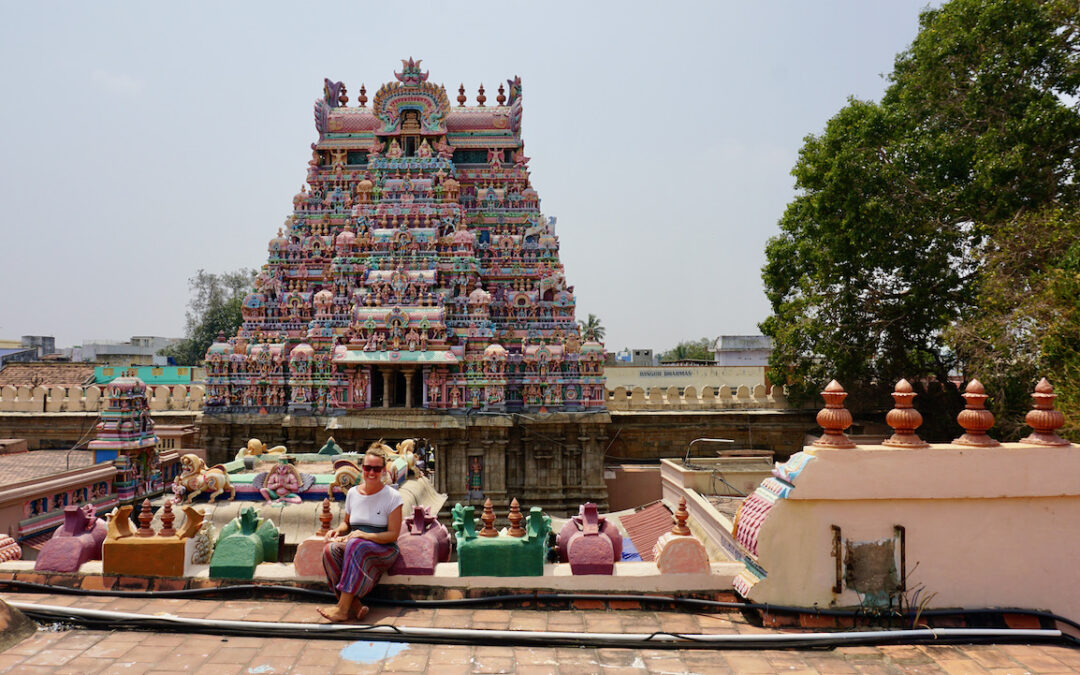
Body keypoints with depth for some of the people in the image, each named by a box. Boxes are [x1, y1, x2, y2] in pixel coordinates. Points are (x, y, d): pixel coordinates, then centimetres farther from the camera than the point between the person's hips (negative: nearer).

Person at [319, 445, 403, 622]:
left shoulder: (392, 496, -5)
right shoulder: (352, 493, 10)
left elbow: (393, 534, -8)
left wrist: (365, 535, -22)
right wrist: (338, 530, 0)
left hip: (384, 549, -5)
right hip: (356, 547, 5)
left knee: (355, 545, -37)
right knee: (330, 549, -29)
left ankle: (343, 608, -37)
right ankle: (355, 606, -35)